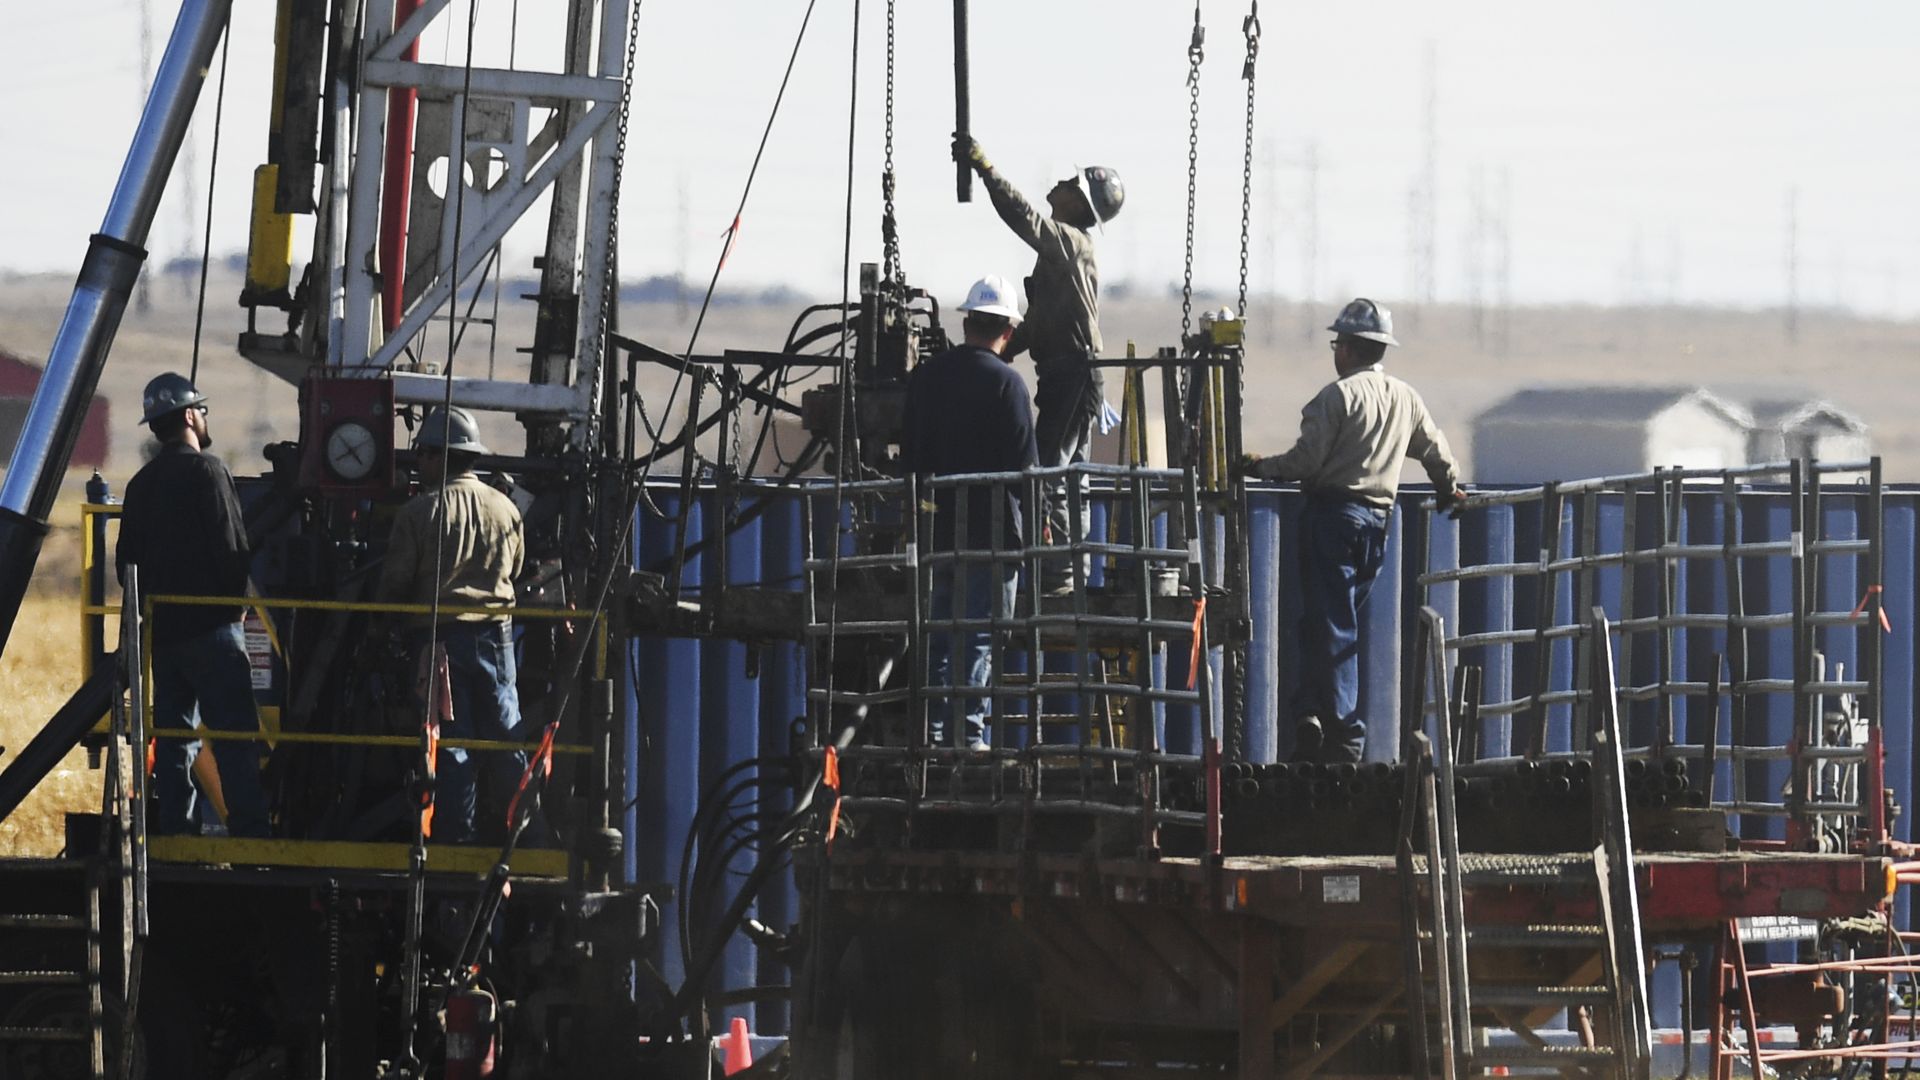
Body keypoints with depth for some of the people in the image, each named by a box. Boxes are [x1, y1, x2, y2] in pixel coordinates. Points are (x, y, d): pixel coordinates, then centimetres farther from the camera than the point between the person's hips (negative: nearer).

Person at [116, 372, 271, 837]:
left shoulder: (141, 484, 12)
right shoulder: (207, 471, -10)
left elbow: (126, 561, 13)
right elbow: (231, 550, -13)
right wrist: (238, 597, 3)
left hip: (161, 627, 7)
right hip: (210, 625, -7)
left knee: (172, 735, 9)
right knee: (236, 736, -8)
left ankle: (174, 834, 7)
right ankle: (249, 833, -14)